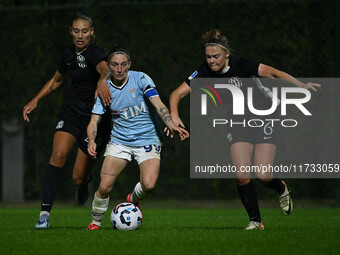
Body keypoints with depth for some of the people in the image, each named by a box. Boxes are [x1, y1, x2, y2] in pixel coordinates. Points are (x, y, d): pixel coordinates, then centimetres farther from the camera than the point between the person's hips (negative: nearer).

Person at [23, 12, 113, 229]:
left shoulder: (94, 53, -18)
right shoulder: (70, 54, 4)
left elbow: (104, 67, -42)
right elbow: (56, 80, 22)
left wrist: (102, 80, -64)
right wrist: (36, 100, 12)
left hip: (96, 117, -5)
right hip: (71, 111, 5)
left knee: (79, 178, -1)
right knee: (59, 154, -22)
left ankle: (84, 184, 40)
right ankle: (45, 213, -22)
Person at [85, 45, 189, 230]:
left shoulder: (140, 79, -9)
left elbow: (157, 104, -18)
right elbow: (94, 120, -4)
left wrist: (171, 125, -35)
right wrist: (92, 141, -24)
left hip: (148, 139, -2)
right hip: (119, 141, 2)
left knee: (148, 185, -21)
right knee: (104, 187, -12)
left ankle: (133, 200, 14)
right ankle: (95, 222, 14)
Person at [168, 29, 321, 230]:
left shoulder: (241, 65, -24)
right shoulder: (204, 73, -12)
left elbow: (272, 73, -30)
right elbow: (178, 93, -10)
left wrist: (301, 86, -41)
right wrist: (174, 115, -30)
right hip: (238, 126, 3)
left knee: (263, 176, -11)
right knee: (242, 176, -13)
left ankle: (282, 189, 25)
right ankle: (256, 221, 3)